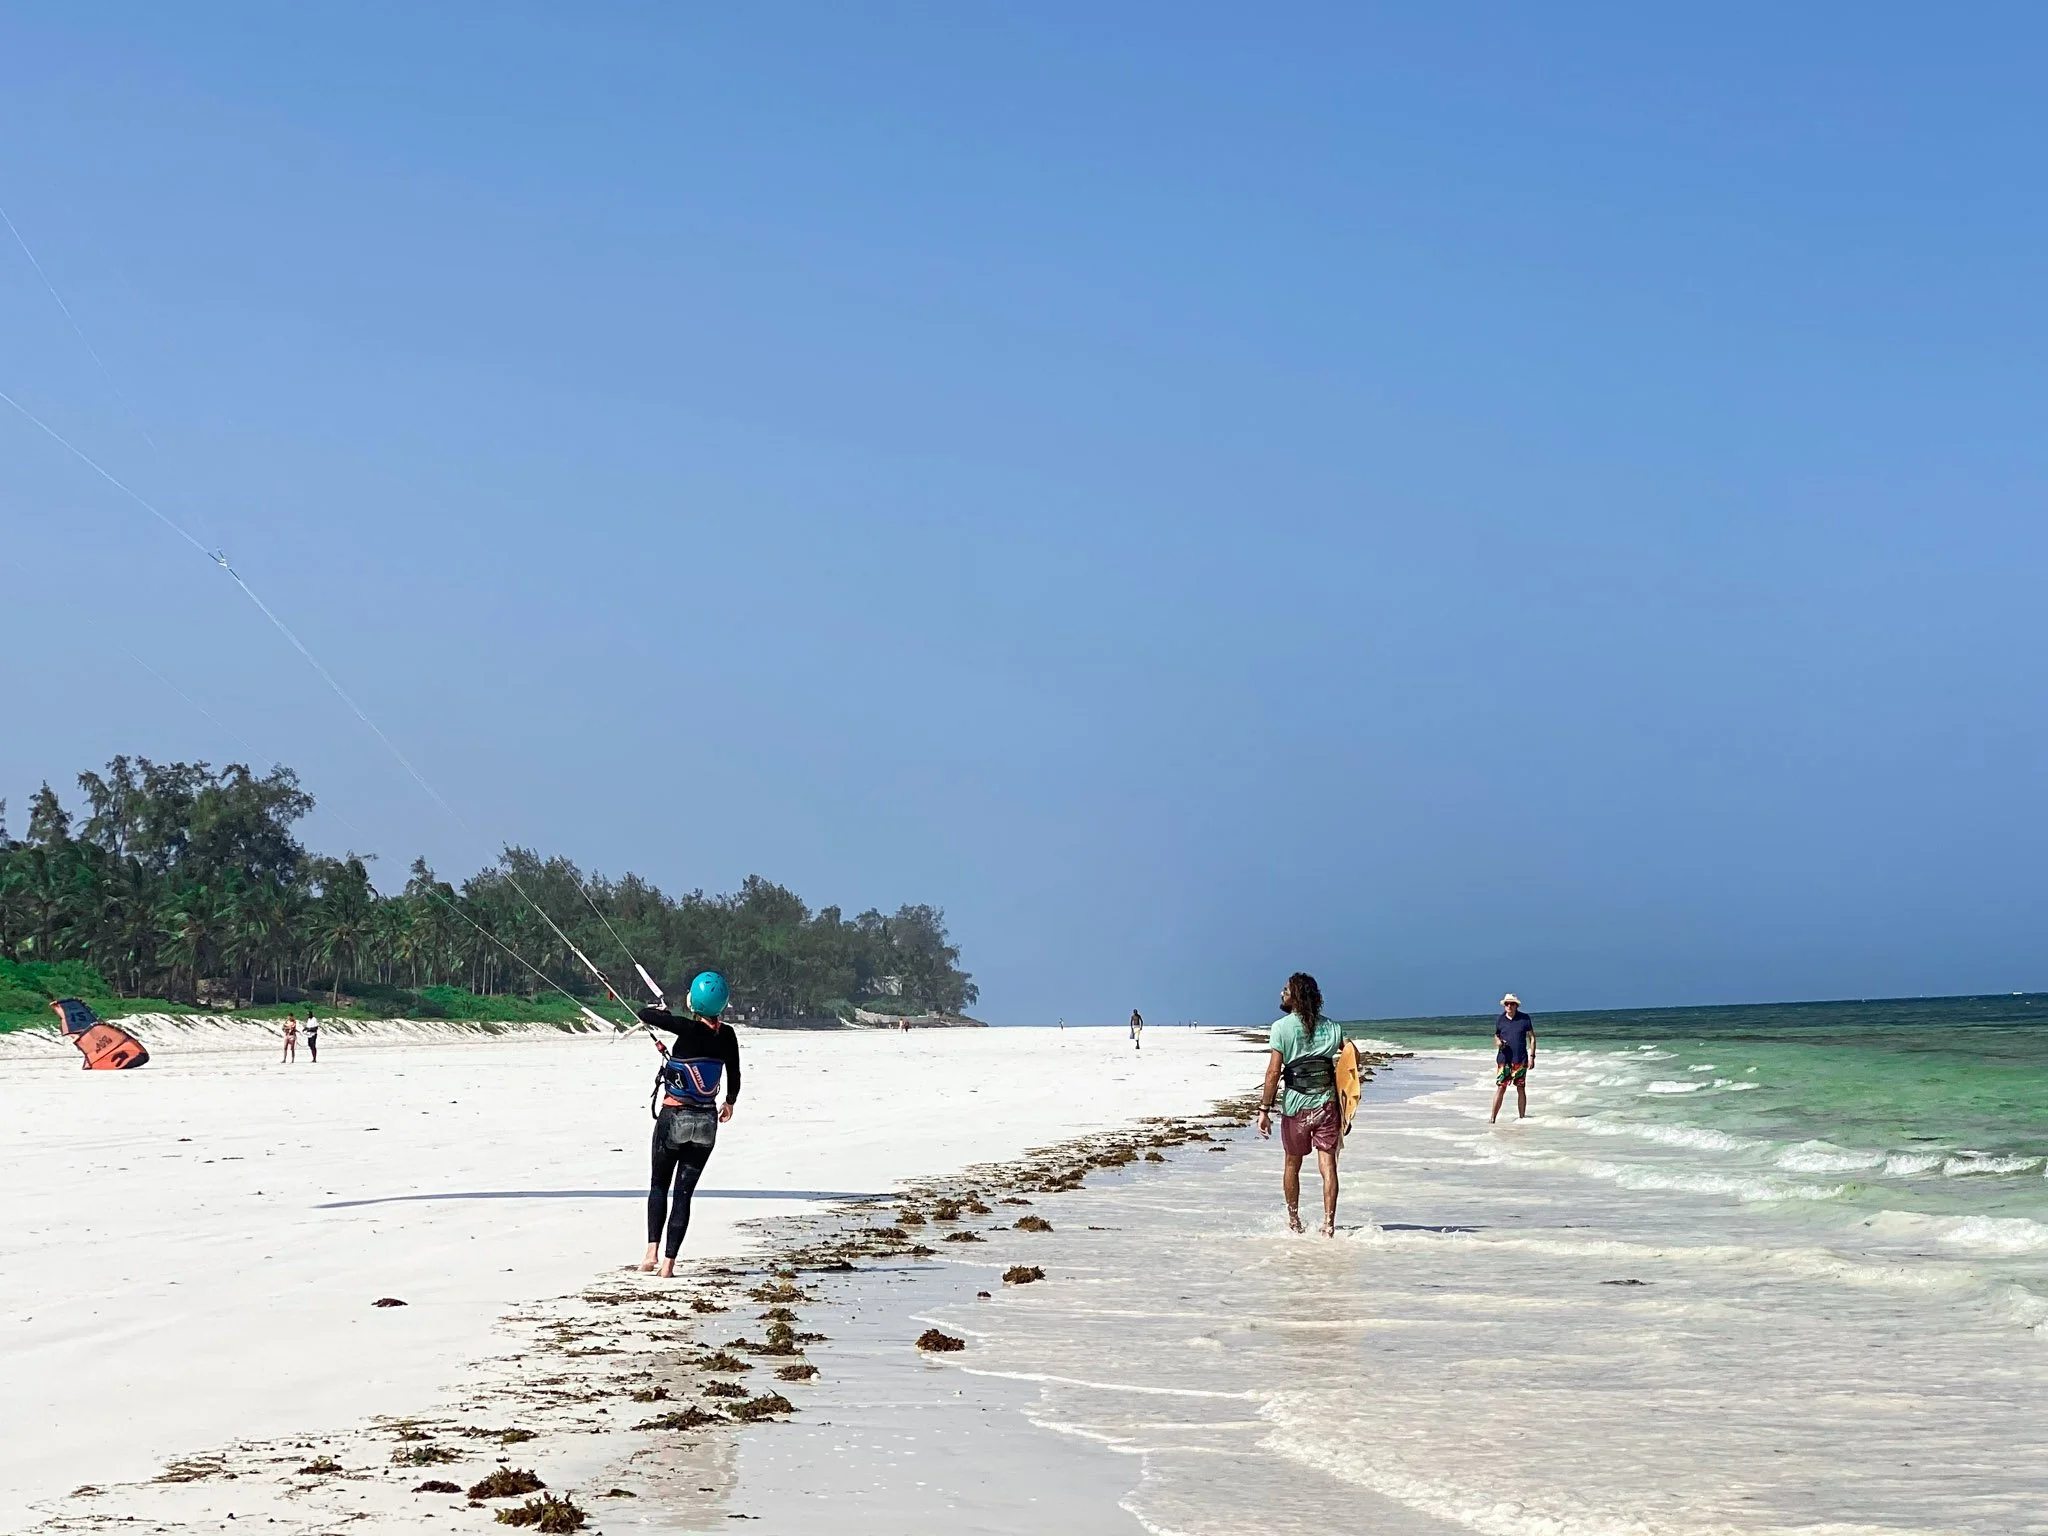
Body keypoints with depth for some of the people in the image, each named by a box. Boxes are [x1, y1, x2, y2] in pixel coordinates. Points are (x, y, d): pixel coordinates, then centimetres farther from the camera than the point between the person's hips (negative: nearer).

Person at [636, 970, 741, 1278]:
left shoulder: (689, 1029, -16)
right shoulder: (727, 1035, -4)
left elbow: (644, 1014, -11)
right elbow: (734, 1076, 8)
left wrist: (662, 1012, 12)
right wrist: (730, 1102, 27)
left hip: (673, 1118, -3)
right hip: (706, 1121, 3)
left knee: (659, 1184, 14)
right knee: (684, 1192, 7)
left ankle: (653, 1251, 0)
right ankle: (669, 1262, 1)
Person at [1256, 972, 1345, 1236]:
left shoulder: (1281, 1027, -6)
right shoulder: (1331, 1027, 5)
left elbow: (1274, 1071, -11)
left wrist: (1264, 1109, -8)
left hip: (1296, 1106, -2)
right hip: (1327, 1104, 2)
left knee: (1292, 1165, 16)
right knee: (1328, 1166, 1)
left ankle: (1294, 1221, 26)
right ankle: (1328, 1224, -7)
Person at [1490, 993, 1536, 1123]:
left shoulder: (1525, 1018, 2)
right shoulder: (1500, 1020, 6)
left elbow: (1532, 1038, 5)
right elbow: (1496, 1036, 17)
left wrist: (1532, 1056, -3)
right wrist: (1498, 1042, -7)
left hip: (1520, 1060, 0)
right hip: (1504, 1060, 0)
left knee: (1521, 1089, 5)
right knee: (1500, 1088, -5)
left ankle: (1522, 1116, 12)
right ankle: (1492, 1117, -5)